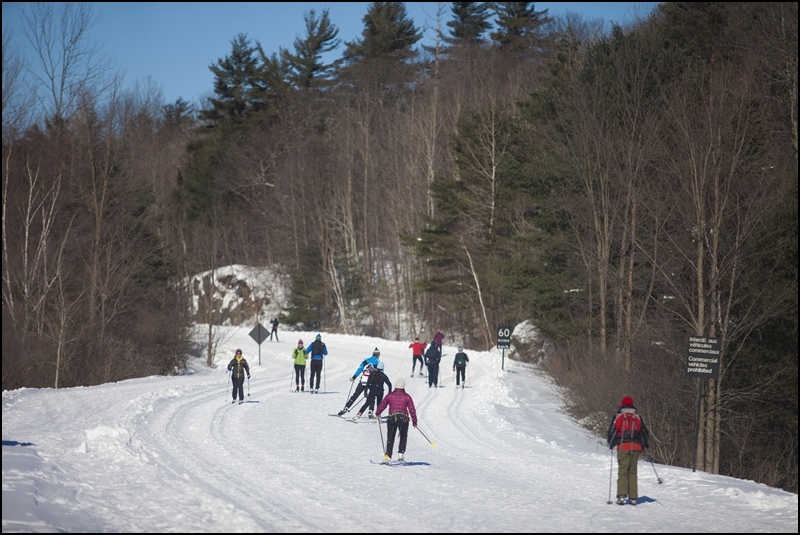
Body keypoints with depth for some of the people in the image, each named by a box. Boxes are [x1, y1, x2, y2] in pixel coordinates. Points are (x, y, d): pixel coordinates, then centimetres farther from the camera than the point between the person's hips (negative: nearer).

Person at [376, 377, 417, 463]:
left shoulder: (390, 395, 4)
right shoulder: (407, 397, 4)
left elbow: (382, 405, 12)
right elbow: (412, 409, 5)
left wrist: (377, 413, 32)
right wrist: (414, 421, 15)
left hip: (391, 417, 0)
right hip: (403, 418, 0)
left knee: (390, 438, 6)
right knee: (403, 437, 20)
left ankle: (387, 456, -4)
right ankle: (401, 453, 8)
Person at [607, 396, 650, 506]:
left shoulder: (618, 416, 3)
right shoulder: (637, 417, 9)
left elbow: (611, 432, 5)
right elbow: (644, 432, 13)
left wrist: (611, 444, 21)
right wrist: (645, 444, 30)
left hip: (623, 447, -2)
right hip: (636, 447, 2)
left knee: (623, 471, 0)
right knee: (633, 472, 9)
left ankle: (621, 495, -17)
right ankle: (633, 497, 5)